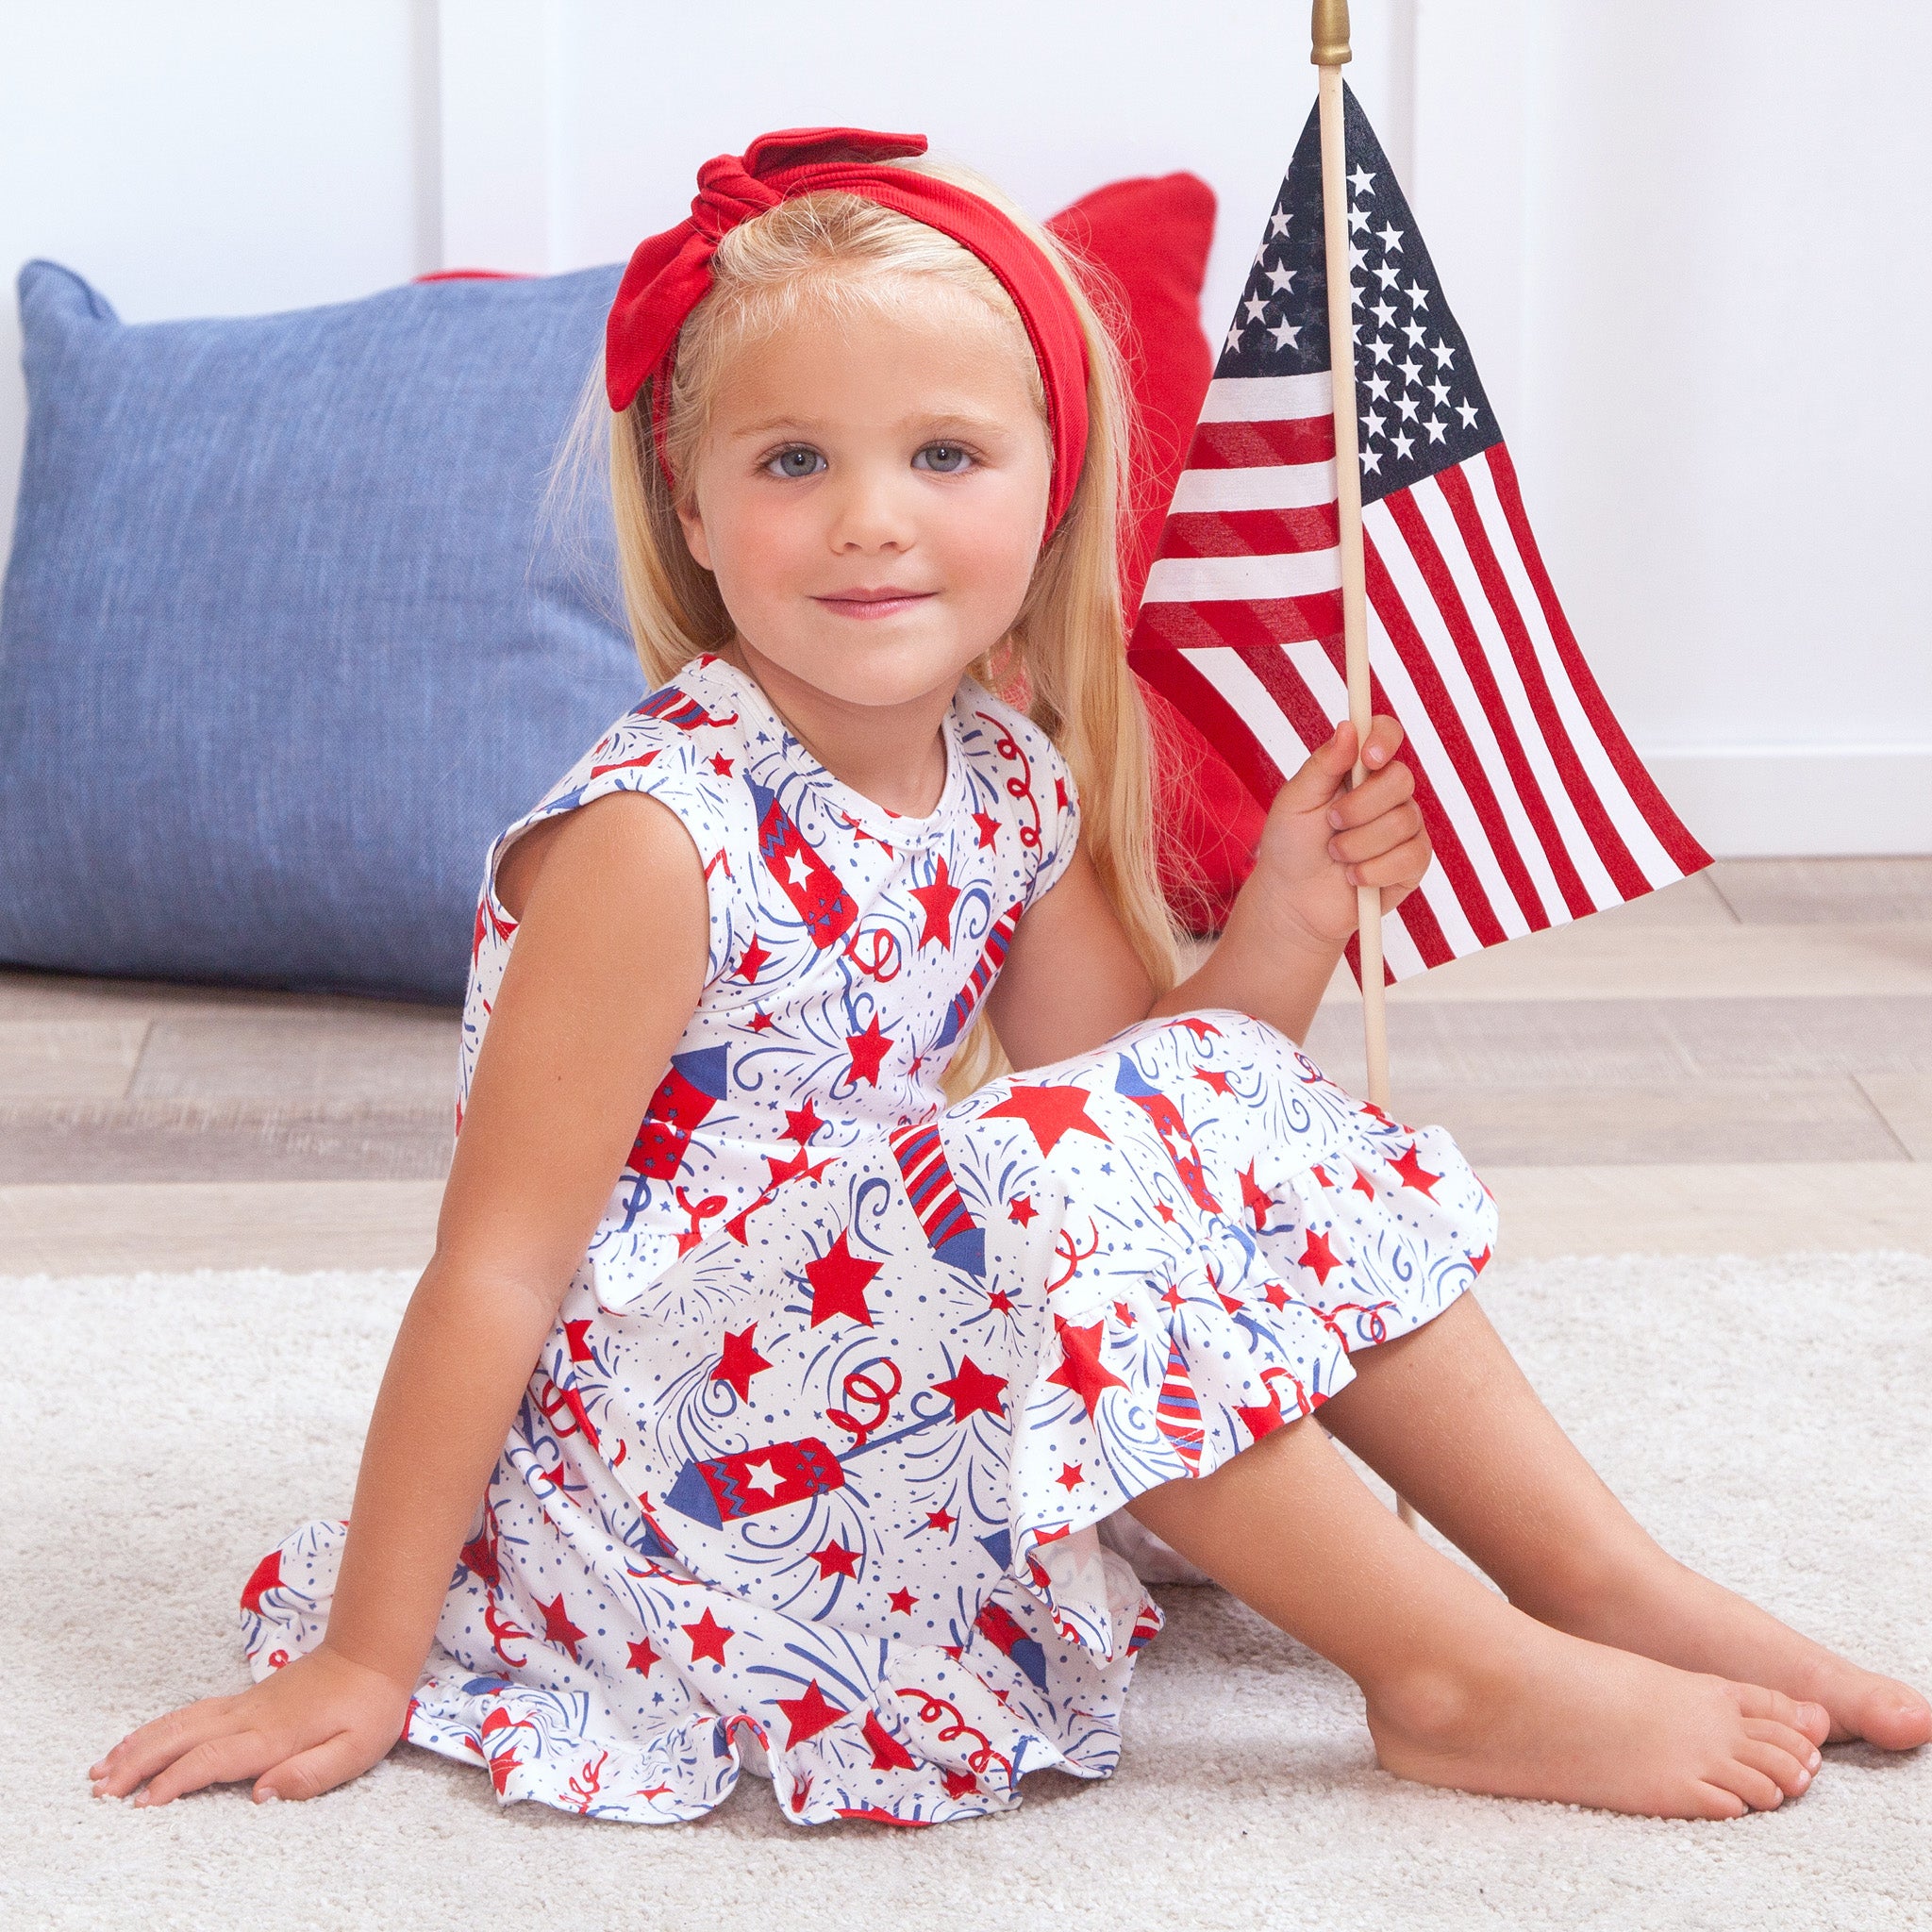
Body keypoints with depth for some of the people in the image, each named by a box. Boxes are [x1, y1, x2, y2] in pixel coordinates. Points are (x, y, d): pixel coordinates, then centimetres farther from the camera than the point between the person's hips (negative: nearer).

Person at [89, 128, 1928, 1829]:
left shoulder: (1008, 780, 1)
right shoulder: (655, 838, -23)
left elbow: (1140, 1077, 10)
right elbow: (493, 1270, -21)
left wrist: (1283, 927, -6)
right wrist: (357, 1665, -18)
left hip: (905, 1363, 8)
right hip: (684, 1454, -8)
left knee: (1252, 1114, 3)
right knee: (1073, 1176, -27)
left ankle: (1614, 1581, 8)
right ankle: (1464, 1680, -15)